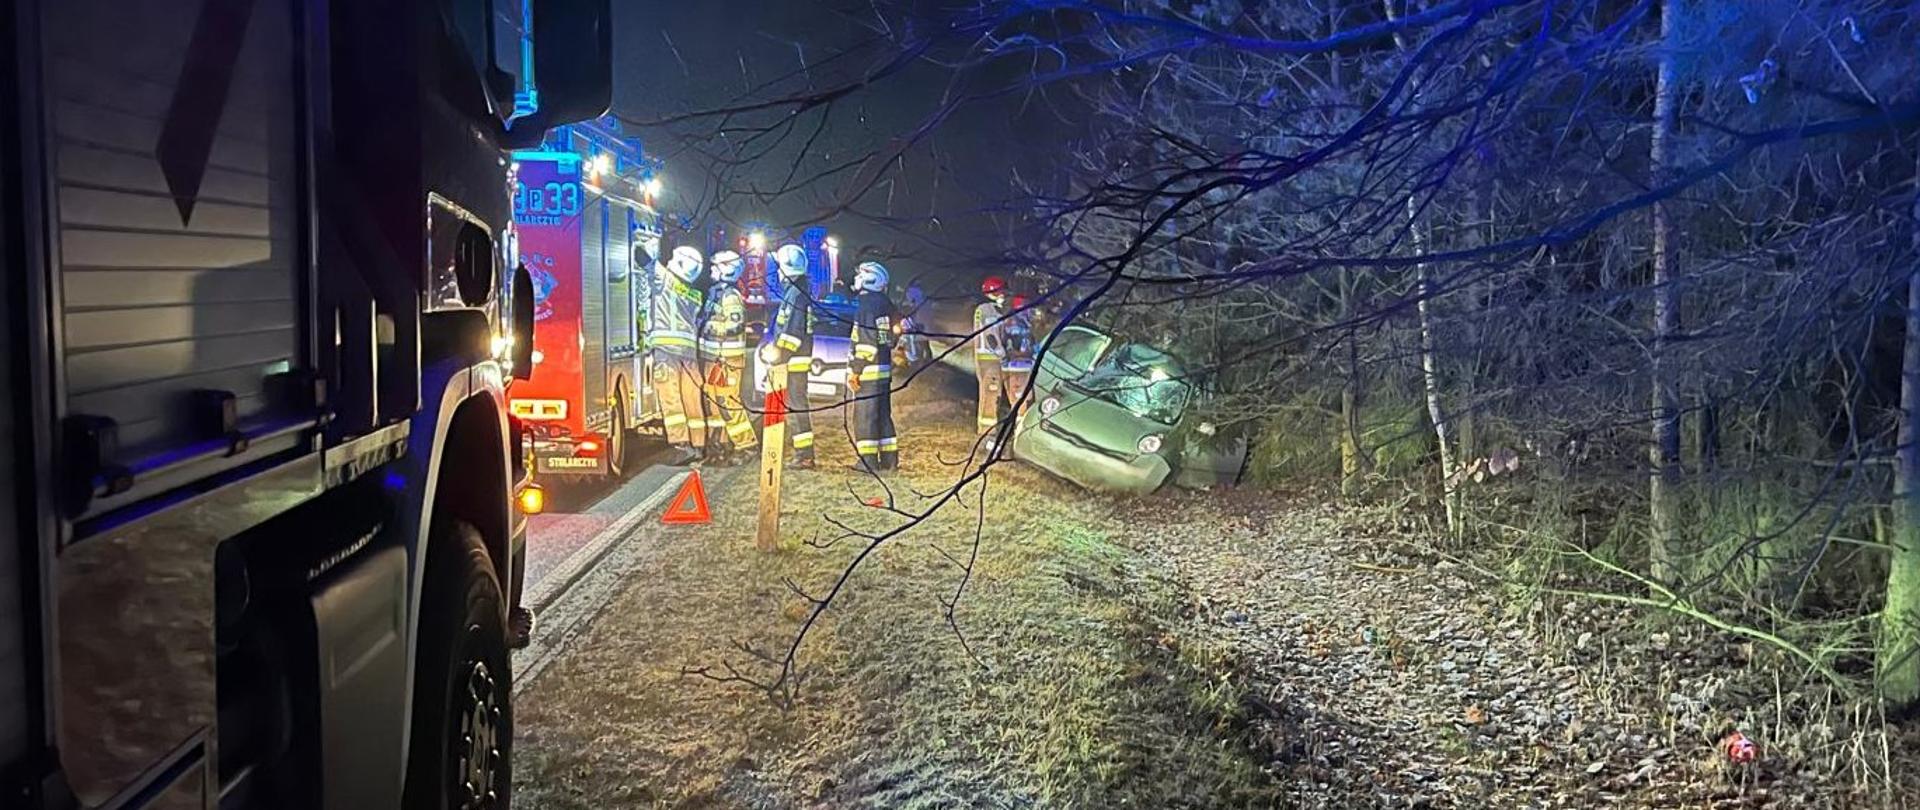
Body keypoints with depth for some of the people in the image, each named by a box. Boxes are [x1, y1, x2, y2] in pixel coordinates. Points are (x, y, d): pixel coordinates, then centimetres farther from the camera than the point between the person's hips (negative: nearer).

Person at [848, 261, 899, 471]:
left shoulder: (866, 306, -14)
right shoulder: (885, 303, 13)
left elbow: (865, 342, -19)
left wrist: (855, 370, -16)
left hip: (868, 370, -9)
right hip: (884, 368, 9)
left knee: (864, 415, -4)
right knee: (883, 414, 13)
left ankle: (868, 460, -4)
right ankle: (889, 459, 16)